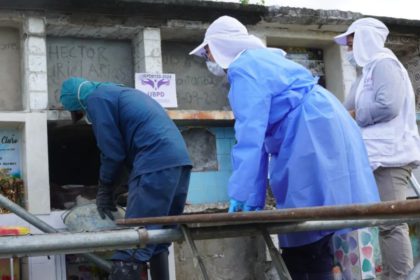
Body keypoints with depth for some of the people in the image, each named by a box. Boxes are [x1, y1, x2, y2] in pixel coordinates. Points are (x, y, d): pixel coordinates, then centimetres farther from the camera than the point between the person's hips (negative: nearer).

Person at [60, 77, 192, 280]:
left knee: (132, 244, -12)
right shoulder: (121, 93, 30)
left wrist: (104, 191, 11)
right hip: (179, 160, 9)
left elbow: (112, 152, -1)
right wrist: (133, 190, 29)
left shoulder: (95, 99, 3)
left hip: (156, 165, -9)